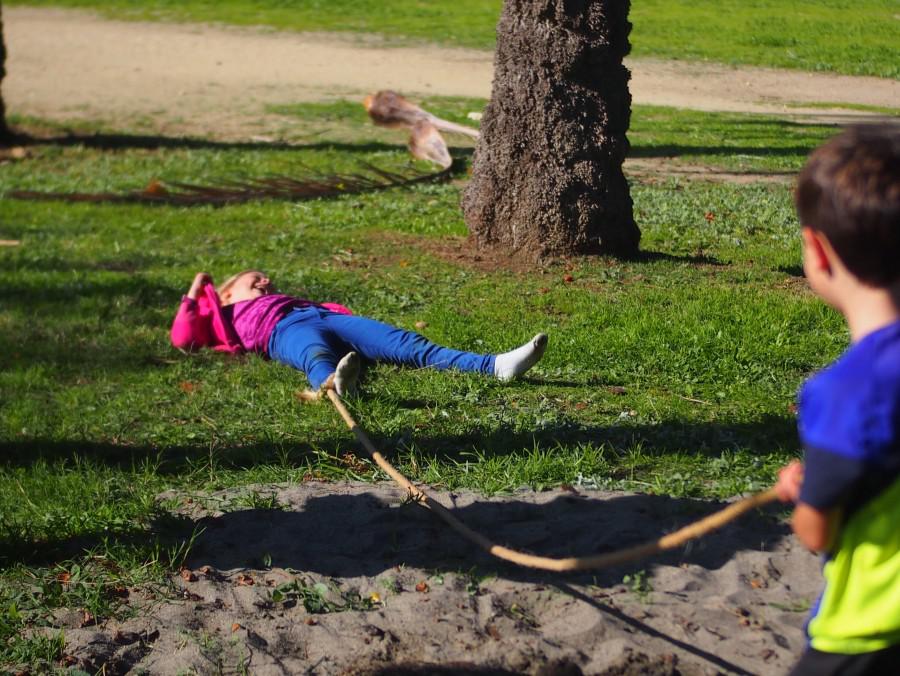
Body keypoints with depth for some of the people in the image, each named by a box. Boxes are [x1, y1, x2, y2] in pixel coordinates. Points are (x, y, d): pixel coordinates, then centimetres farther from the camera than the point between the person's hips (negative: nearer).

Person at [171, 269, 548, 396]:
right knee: (317, 356, -43)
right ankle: (335, 382, -82)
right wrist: (194, 293, 26)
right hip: (284, 331, -4)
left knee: (407, 345, -20)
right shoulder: (225, 314, 35)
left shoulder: (284, 299, 46)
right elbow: (183, 338, 22)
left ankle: (496, 365, -41)